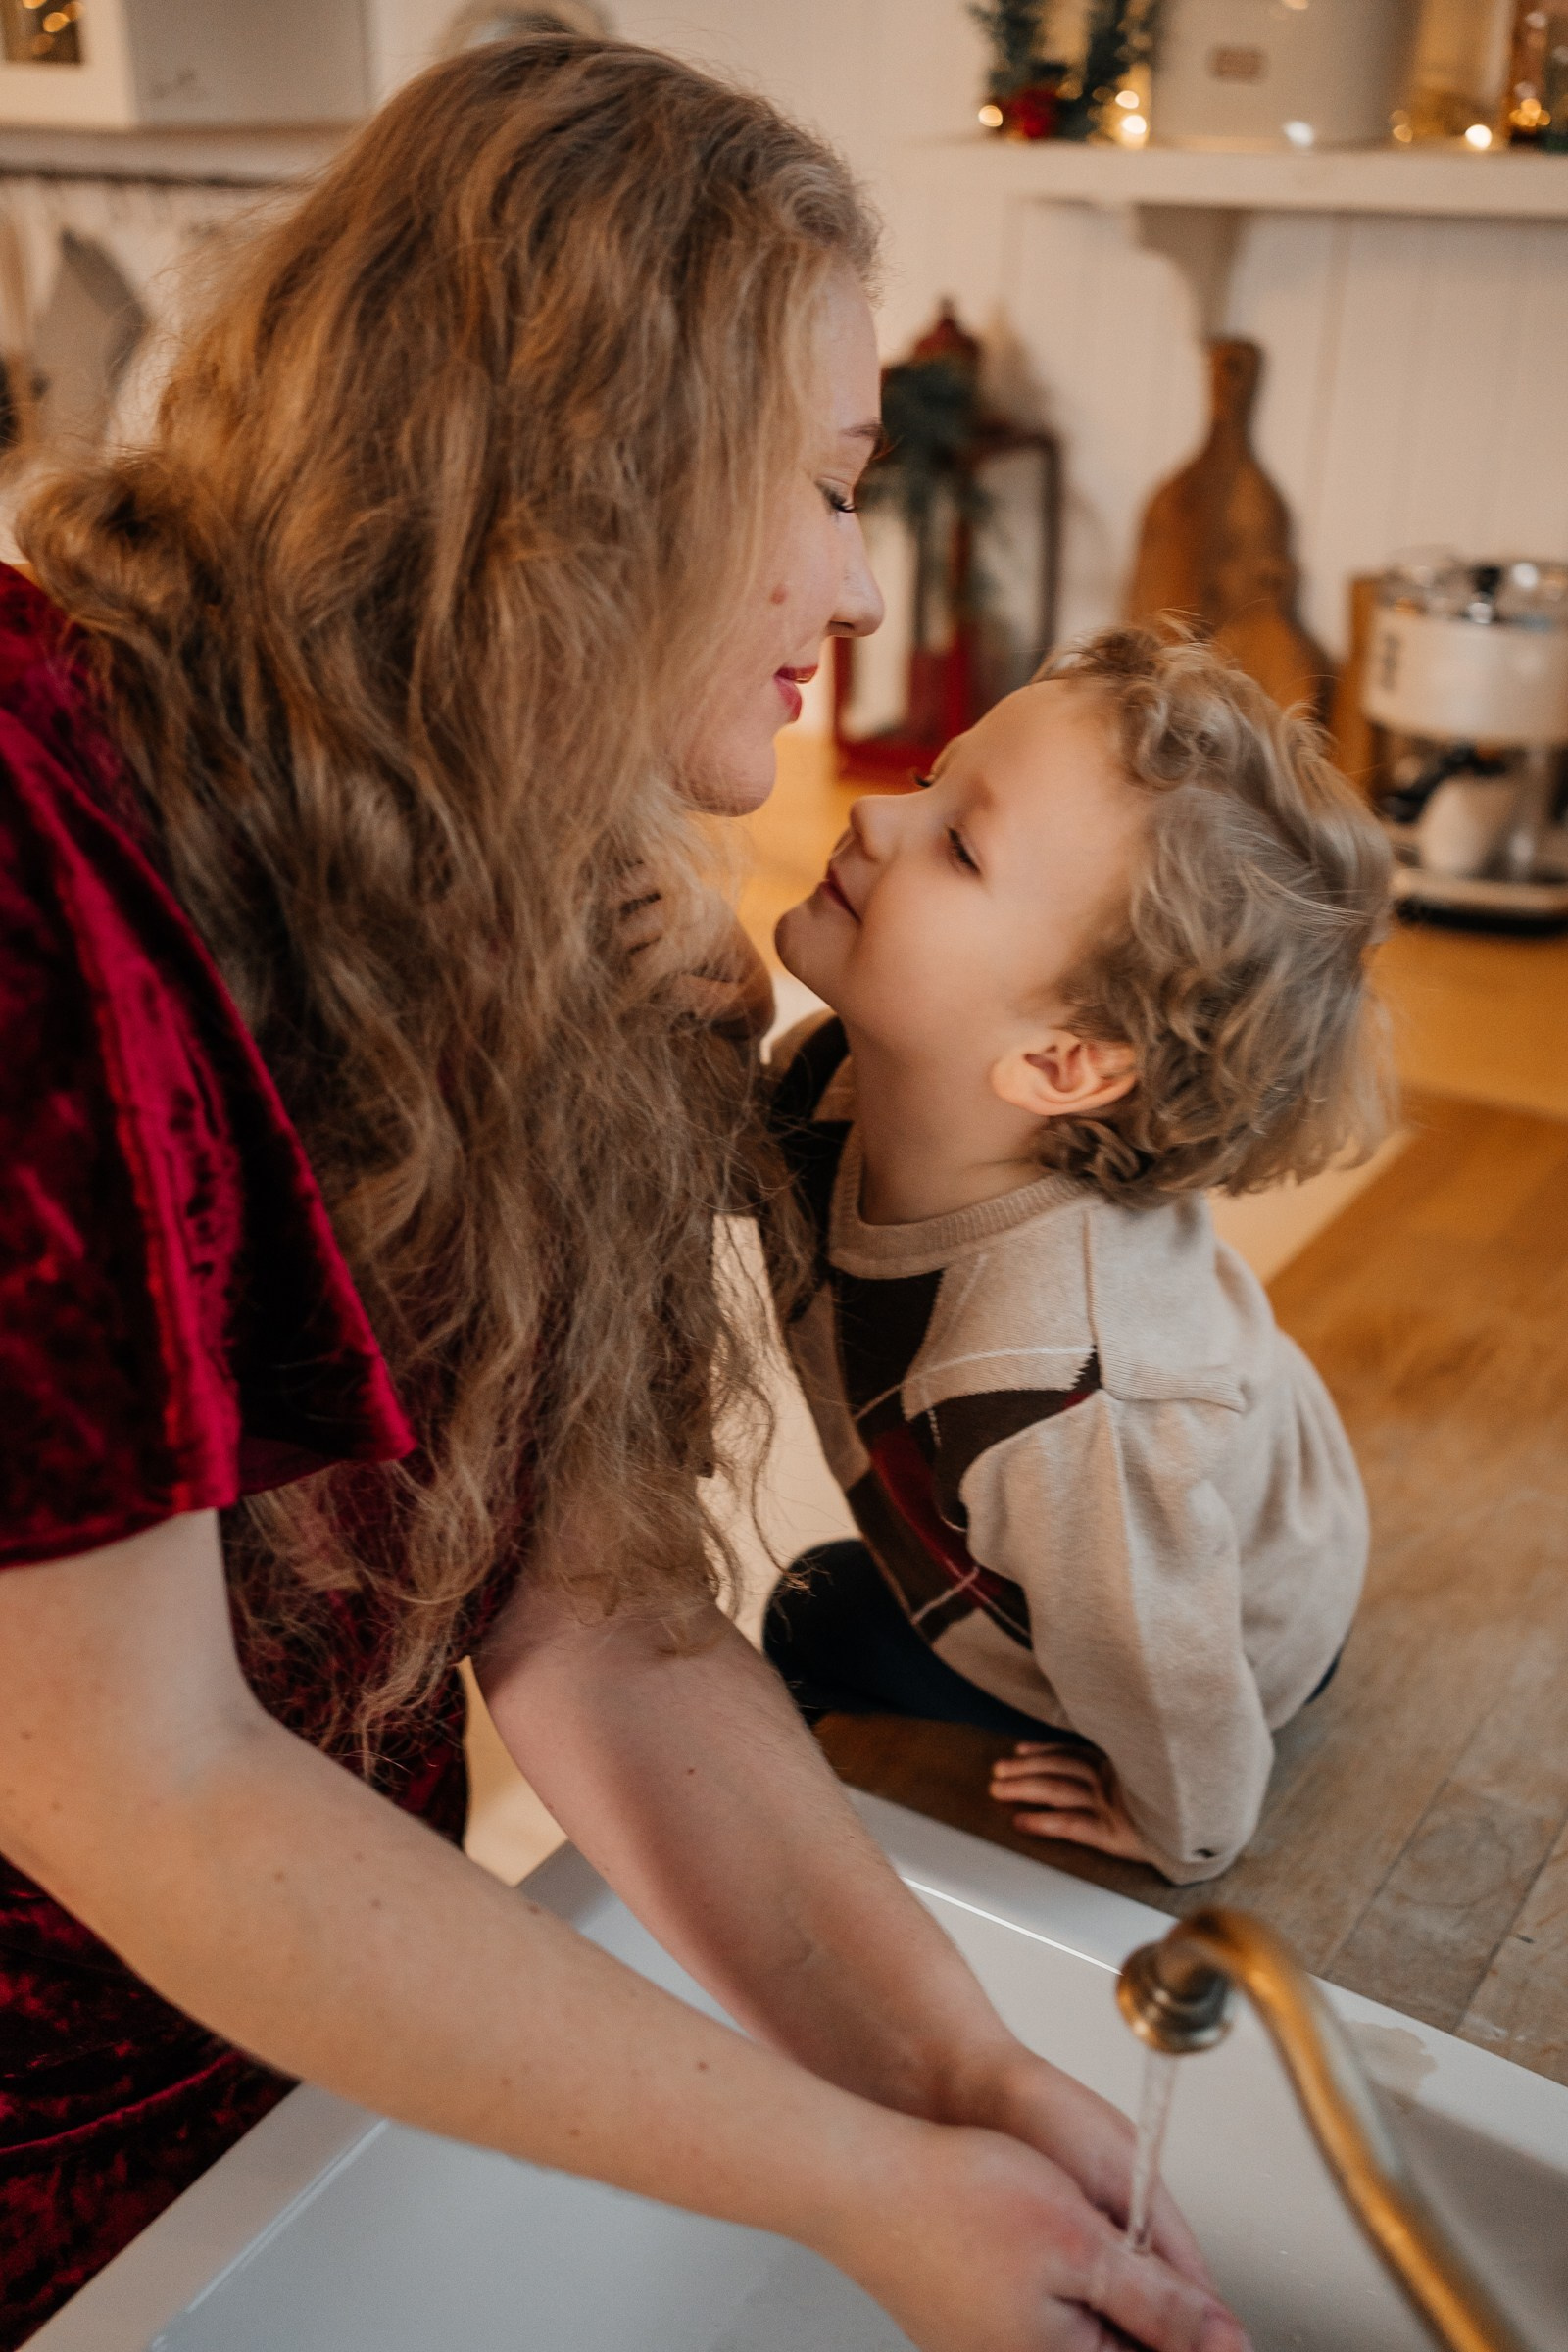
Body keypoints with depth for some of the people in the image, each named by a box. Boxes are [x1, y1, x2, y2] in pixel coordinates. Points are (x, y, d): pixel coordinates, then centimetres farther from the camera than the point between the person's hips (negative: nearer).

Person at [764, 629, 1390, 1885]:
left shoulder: (1050, 1406, -51)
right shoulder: (837, 1075, -30)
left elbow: (1164, 1678, -31)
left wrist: (1183, 1834, -9)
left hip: (1236, 1644, -5)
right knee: (819, 1604, 28)